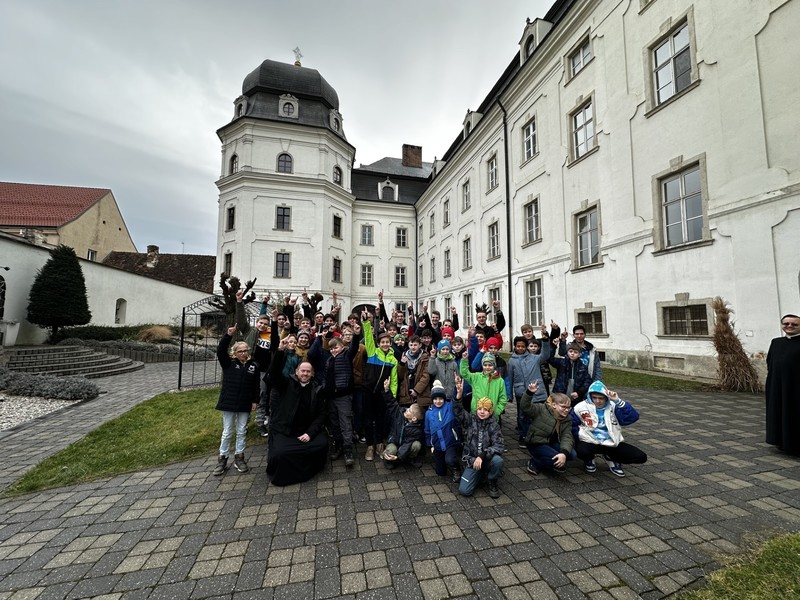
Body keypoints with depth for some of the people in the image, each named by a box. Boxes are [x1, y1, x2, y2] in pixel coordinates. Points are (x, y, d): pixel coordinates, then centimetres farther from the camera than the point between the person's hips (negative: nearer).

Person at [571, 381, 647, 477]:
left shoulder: (614, 406, -5)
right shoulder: (581, 407, -11)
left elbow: (633, 417, -19)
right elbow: (572, 425, -6)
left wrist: (618, 401, -26)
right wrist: (579, 439, -15)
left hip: (612, 443, 3)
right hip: (589, 442, -3)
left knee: (640, 457, -10)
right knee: (581, 451, -35)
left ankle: (611, 458, 18)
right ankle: (589, 460, 7)